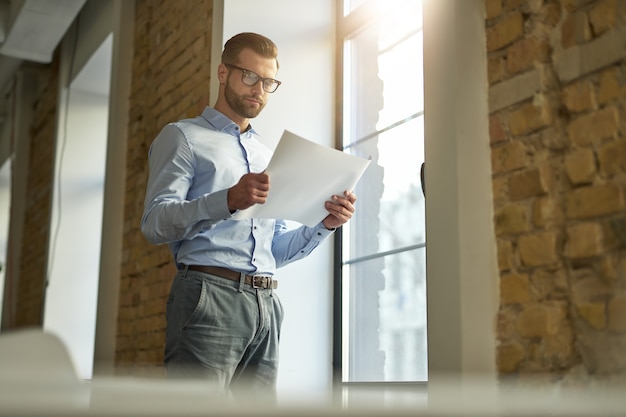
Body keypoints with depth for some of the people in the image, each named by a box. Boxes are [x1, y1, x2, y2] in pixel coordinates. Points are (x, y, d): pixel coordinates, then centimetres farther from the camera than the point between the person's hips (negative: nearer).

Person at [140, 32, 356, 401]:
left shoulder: (267, 157, 27)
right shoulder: (183, 137, 9)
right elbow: (155, 223, -6)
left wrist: (325, 225, 6)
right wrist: (228, 200, -22)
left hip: (266, 303, 6)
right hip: (208, 296, -6)